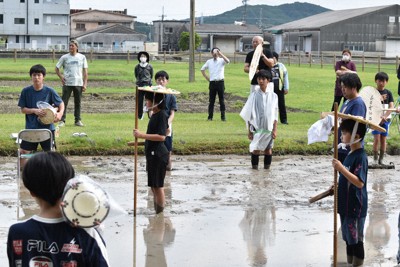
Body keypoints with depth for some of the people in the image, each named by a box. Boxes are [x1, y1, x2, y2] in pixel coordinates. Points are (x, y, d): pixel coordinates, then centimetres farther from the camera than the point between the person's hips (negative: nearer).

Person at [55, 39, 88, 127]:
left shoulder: (82, 57, 7)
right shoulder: (64, 57, 4)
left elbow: (85, 71, 7)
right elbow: (57, 68, 11)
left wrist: (85, 83, -1)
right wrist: (61, 77, -5)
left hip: (78, 83, 1)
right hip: (67, 83, -1)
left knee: (78, 103, 6)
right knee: (64, 102, -5)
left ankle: (78, 120, 14)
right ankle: (62, 120, -2)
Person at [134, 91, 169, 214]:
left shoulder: (161, 115, -16)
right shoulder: (154, 115, 12)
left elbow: (161, 136, -26)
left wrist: (142, 135, -26)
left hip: (158, 154, -10)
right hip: (152, 154, 10)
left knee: (157, 185, -6)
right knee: (154, 186, 13)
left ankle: (160, 213, -1)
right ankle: (157, 213, 20)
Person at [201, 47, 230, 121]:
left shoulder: (221, 60, 2)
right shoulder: (209, 61, 10)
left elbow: (227, 61, -20)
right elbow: (202, 69, 20)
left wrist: (220, 54, -21)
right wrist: (206, 77, 9)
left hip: (220, 82, -2)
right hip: (212, 82, 2)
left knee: (222, 100, 1)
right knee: (211, 100, 4)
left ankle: (223, 116, 6)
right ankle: (210, 116, 9)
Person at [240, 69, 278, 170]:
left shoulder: (273, 96, 3)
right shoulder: (254, 95, 1)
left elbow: (275, 115, 6)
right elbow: (249, 114, 3)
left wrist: (275, 130, 0)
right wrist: (249, 131, 1)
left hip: (269, 128, 1)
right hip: (256, 127, -1)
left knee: (268, 149, 3)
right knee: (256, 149, -2)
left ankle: (267, 166, 12)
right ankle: (254, 165, 7)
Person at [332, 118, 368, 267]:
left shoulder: (360, 157, -20)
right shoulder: (351, 154, 8)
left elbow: (359, 183, -29)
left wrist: (341, 168, -33)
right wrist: (338, 186, 13)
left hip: (355, 207, -9)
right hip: (346, 205, 9)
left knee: (355, 238, 2)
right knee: (348, 237, 18)